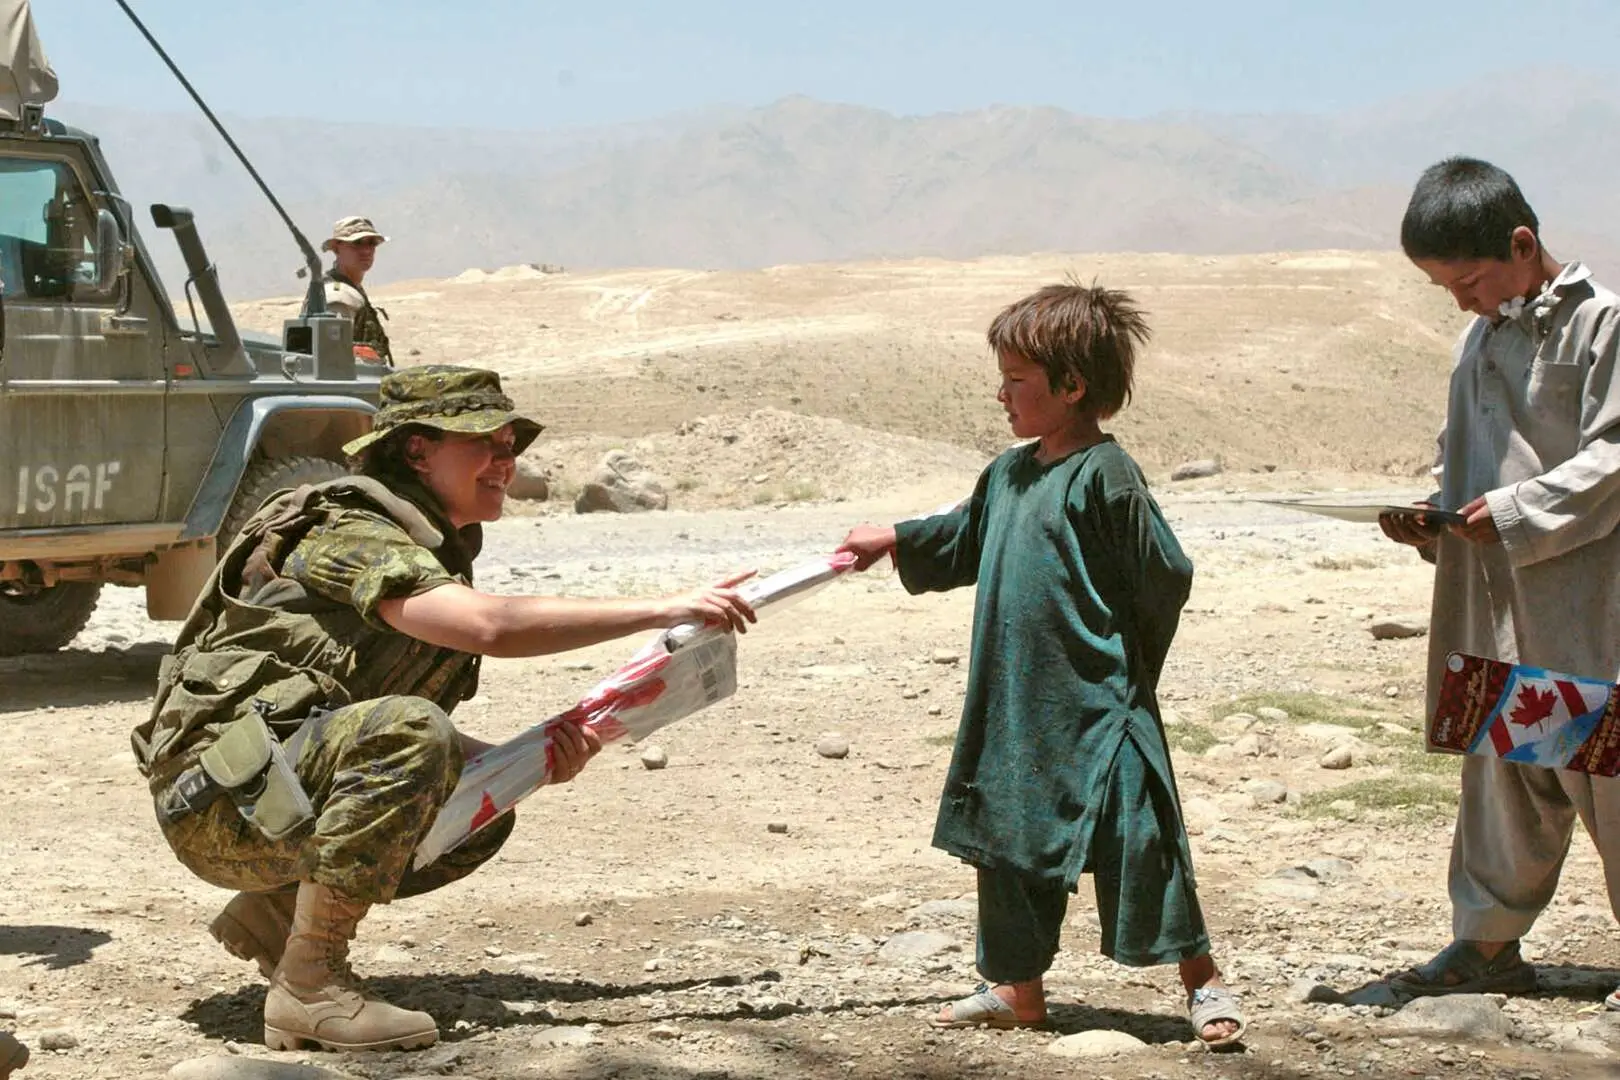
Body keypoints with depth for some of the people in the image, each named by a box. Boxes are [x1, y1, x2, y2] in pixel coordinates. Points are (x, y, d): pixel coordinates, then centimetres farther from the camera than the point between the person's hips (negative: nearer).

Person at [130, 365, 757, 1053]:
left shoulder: (438, 557, 16)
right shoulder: (350, 531, -13)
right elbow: (489, 626, -31)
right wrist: (663, 610, -28)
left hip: (290, 794, 9)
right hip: (221, 805, -9)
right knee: (409, 731, -29)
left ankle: (273, 912, 9)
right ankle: (308, 986, -24)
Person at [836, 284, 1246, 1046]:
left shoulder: (1105, 477, -14)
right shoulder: (1008, 474, 10)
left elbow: (1165, 577, -11)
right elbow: (964, 540, 30)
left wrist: (1121, 660, -1)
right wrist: (893, 542, 24)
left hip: (1098, 711, -8)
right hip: (1014, 705, 8)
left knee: (1138, 839, -6)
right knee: (1009, 846, 14)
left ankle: (1202, 982, 5)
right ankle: (1017, 988, 27)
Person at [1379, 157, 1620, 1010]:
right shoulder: (1478, 340, 14)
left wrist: (1514, 512, -18)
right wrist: (1432, 521, 3)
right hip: (1495, 608, 7)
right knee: (1500, 773, 13)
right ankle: (1488, 939, 21)